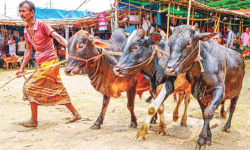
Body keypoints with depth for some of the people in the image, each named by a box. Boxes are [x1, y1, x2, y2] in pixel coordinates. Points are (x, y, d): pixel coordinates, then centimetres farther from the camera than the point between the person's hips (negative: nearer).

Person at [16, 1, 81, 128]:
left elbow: (57, 36, -21)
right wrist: (22, 68, 20)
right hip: (41, 64, 8)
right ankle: (75, 114, 21)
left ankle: (34, 121, 0)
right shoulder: (26, 30, 13)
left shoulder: (41, 25, -10)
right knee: (57, 90, 12)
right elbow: (28, 51, 20)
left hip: (50, 61, -8)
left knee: (30, 87, -10)